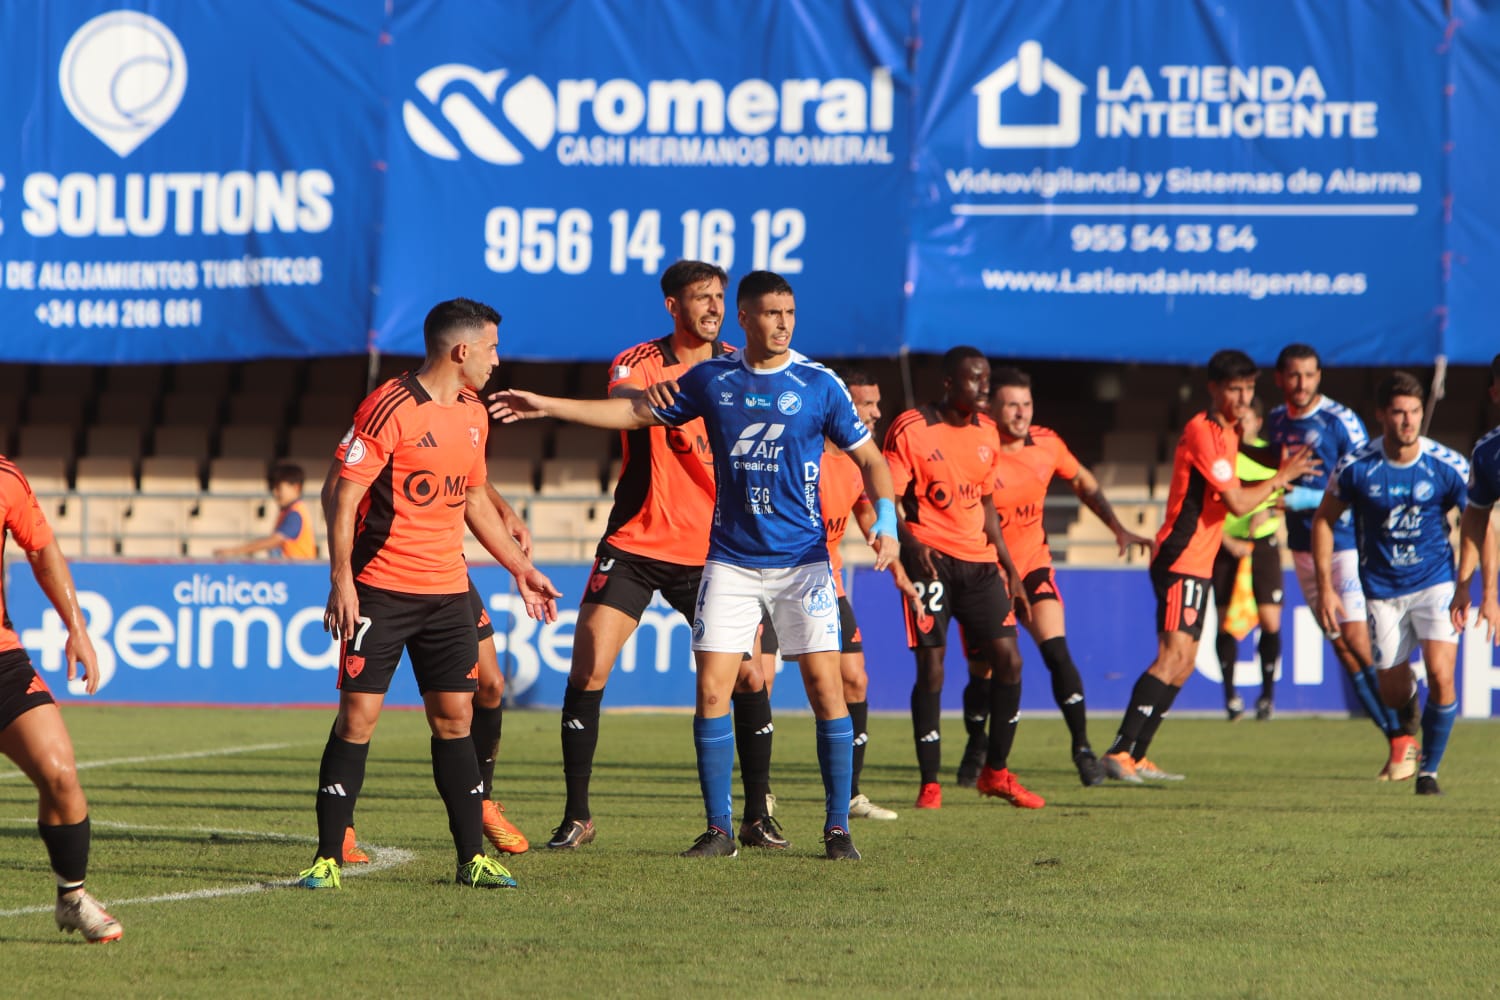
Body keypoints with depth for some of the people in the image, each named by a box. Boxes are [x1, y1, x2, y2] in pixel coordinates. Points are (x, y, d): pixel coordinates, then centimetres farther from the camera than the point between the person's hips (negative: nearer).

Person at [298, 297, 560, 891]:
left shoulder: (472, 413, 12)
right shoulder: (388, 408, -12)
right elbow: (344, 496, -11)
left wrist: (519, 567, 24)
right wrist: (342, 582, -17)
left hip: (447, 591, 6)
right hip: (381, 590, -6)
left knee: (453, 717, 4)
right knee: (358, 717, -6)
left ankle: (472, 857, 9)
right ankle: (327, 858, -1)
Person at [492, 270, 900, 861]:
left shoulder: (819, 385, -3)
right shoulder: (712, 380, 5)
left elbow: (868, 457, 2)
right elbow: (634, 413, 14)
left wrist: (886, 522, -14)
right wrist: (548, 407, 11)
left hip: (801, 562, -2)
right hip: (729, 561, 2)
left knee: (825, 686, -7)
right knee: (712, 690, -4)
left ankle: (838, 828, 2)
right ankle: (718, 829, 4)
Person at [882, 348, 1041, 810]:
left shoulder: (987, 432, 13)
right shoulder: (911, 429, -7)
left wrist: (1009, 568, 17)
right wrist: (910, 540, -26)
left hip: (979, 562, 6)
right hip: (930, 559, -6)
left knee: (1008, 660, -1)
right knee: (931, 669, -8)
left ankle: (996, 771, 15)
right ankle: (930, 783, 1)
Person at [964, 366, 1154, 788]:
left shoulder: (1047, 444, -6)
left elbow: (1083, 482, 13)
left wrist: (1118, 528, 9)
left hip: (1033, 566, 2)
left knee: (1057, 653, -16)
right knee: (982, 670, 2)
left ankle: (1082, 749, -11)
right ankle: (975, 750, 28)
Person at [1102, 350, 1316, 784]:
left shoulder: (1225, 432, 16)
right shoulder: (1203, 432, -14)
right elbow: (1237, 502, -16)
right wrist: (1281, 477, -4)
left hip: (1197, 564, 10)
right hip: (1181, 561, -10)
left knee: (1183, 663, 10)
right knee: (1174, 655, -19)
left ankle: (1136, 756, 12)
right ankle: (1120, 752, -25)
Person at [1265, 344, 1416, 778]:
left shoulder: (1340, 421, -12)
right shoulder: (1277, 420, 8)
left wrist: (1308, 498, -20)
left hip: (1346, 542, -6)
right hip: (1303, 547, 6)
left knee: (1357, 638, -15)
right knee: (1341, 645, 4)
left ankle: (1405, 735, -6)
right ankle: (1396, 739, 10)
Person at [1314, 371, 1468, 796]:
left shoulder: (1448, 466, -11)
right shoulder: (1356, 467, -11)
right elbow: (1324, 519, 3)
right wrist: (1325, 587, -1)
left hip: (1435, 583, -1)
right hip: (1382, 592, 1)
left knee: (1440, 676, -20)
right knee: (1394, 694, 4)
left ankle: (1429, 771, -2)